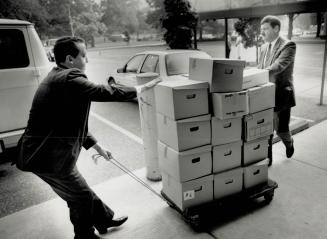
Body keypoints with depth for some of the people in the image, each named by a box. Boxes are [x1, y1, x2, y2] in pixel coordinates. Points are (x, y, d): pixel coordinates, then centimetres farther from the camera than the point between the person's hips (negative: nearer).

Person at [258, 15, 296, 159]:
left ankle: (289, 143, 40)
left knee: (281, 129, 6)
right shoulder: (264, 47, 12)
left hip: (280, 94, -6)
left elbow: (279, 65, -26)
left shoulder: (288, 45, -10)